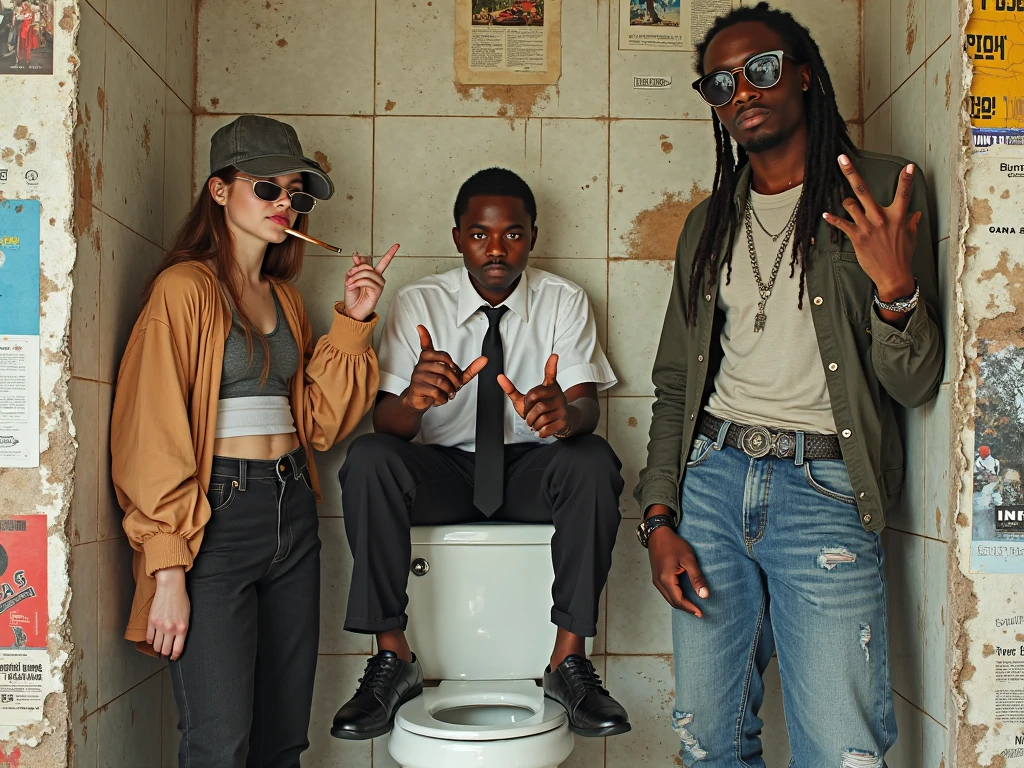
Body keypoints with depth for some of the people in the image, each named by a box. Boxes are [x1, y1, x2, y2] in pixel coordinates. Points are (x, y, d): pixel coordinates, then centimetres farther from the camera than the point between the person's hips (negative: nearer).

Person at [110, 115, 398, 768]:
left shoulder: (285, 298, 16)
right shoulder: (184, 288, -6)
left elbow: (318, 421, 10)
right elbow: (151, 436, -11)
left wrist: (353, 322, 2)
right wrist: (167, 570, -16)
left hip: (293, 513, 7)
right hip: (216, 514, -7)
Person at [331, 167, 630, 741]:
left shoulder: (564, 302, -1)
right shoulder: (418, 304, -4)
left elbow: (587, 404, -14)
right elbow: (387, 424, -12)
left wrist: (564, 413, -41)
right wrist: (413, 398, -38)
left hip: (532, 470, 0)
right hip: (443, 471, 0)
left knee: (593, 463, -31)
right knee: (369, 460, -29)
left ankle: (569, 659, -22)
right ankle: (393, 658, -19)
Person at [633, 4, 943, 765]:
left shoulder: (883, 191, 2)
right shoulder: (708, 223, 15)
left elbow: (916, 386, -2)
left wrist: (895, 288, -22)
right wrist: (659, 517, 5)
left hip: (824, 488, -3)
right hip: (712, 478, 4)